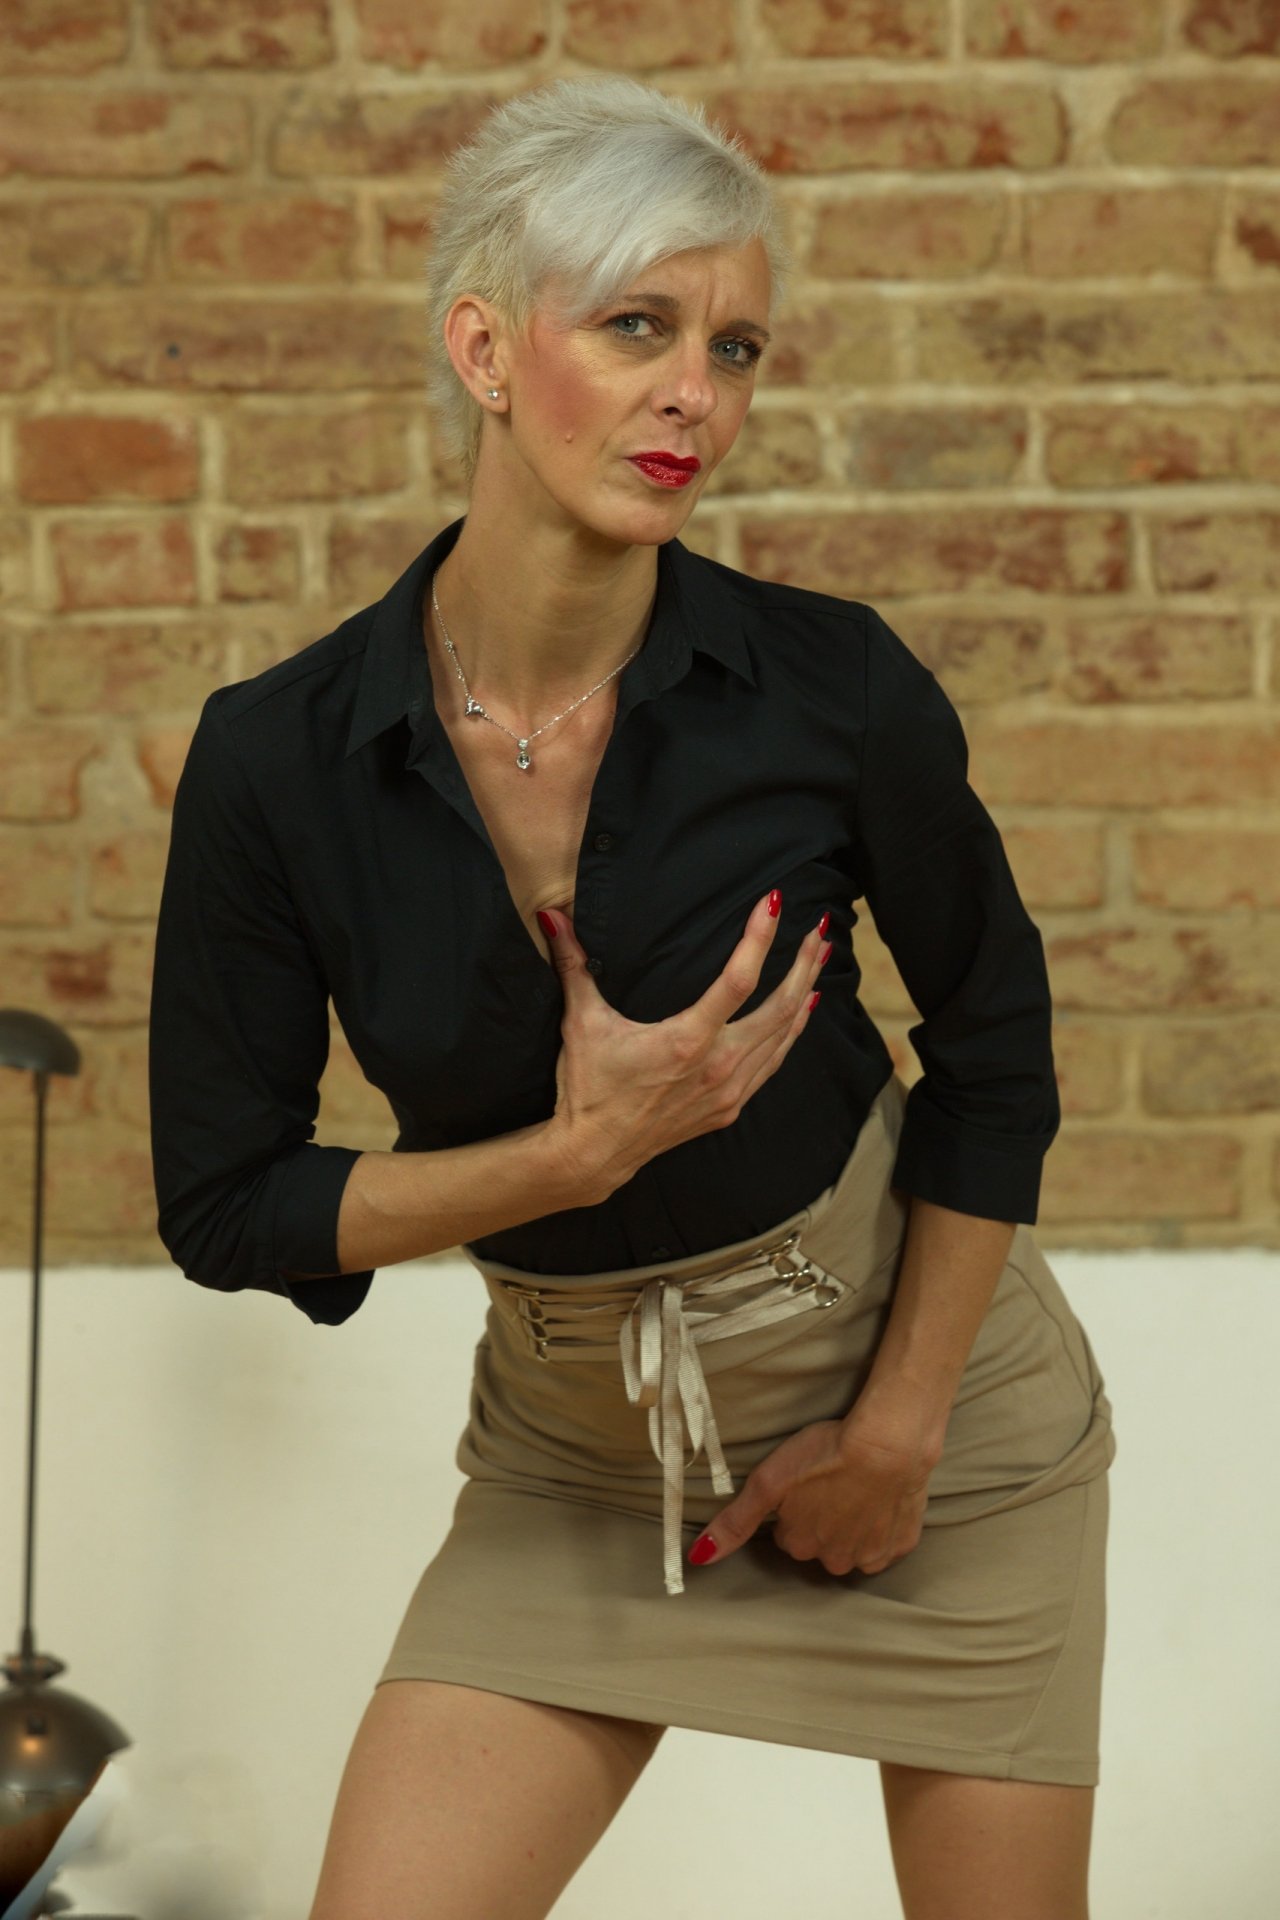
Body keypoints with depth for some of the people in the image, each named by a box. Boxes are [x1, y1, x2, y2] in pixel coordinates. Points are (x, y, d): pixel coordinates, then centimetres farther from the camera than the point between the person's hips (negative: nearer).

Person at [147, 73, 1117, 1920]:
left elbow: (996, 1046, -2)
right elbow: (226, 1203, -9)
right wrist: (584, 1149, -22)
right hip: (578, 1446, 1)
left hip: (921, 1373, -1)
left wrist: (897, 1429, -4)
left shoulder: (828, 688, -18)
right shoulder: (280, 760, -16)